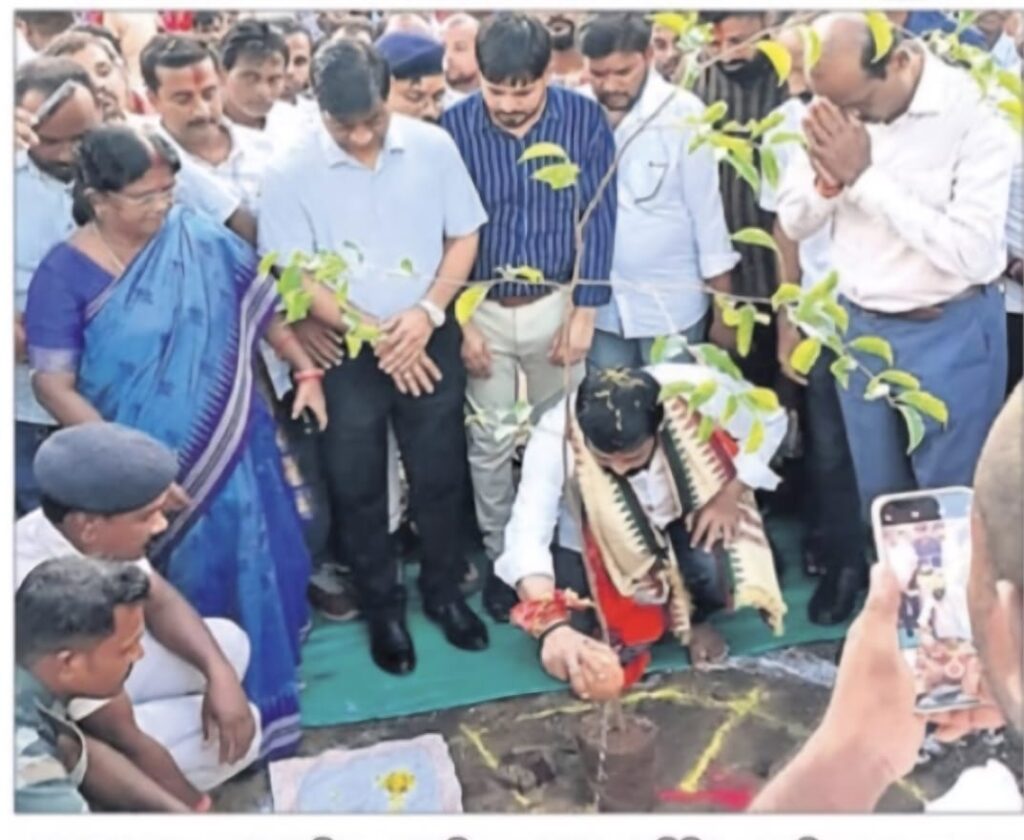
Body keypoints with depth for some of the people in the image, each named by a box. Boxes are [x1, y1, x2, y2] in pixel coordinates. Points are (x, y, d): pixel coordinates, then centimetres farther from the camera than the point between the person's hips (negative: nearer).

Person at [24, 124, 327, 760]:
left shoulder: (202, 237, -5)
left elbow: (264, 307, 7)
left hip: (235, 451, 3)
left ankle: (263, 707, 39)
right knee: (181, 592, 11)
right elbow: (52, 383, -13)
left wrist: (306, 371, 3)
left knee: (253, 571, 16)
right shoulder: (65, 273, -12)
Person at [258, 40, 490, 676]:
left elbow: (465, 237, 0)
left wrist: (427, 312, -15)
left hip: (430, 340, 2)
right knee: (358, 488, 11)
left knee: (440, 477, 13)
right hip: (347, 353, -1)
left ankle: (444, 592, 35)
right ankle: (383, 609, 31)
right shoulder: (291, 173, -12)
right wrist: (371, 332, -17)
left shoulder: (433, 147, -6)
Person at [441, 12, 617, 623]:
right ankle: (503, 557, 28)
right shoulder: (454, 127, -12)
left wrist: (585, 312, -7)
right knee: (489, 445, 9)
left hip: (557, 304, 0)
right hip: (482, 309, 0)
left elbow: (598, 219, -5)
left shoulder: (585, 119, -11)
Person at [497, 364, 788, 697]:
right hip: (597, 543, -1)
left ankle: (694, 619, 6)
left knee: (715, 566, -31)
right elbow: (526, 538, -40)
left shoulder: (697, 392, -33)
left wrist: (729, 496, -23)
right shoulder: (555, 438, -35)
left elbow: (769, 422, -13)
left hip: (682, 520, 1)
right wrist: (553, 626, -53)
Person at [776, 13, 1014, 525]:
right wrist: (828, 180, -19)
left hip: (949, 336, -5)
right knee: (878, 495, 19)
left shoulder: (973, 111, -19)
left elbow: (973, 253, -27)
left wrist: (865, 176, -26)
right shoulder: (836, 106, -3)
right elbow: (794, 223, 4)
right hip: (859, 328, 5)